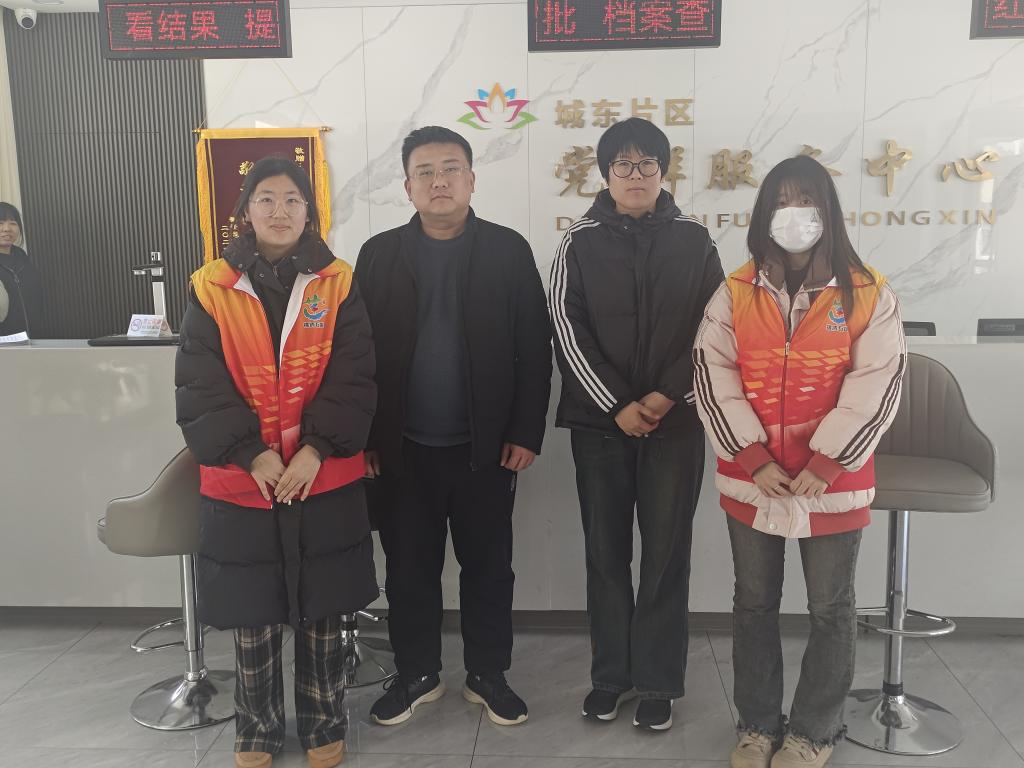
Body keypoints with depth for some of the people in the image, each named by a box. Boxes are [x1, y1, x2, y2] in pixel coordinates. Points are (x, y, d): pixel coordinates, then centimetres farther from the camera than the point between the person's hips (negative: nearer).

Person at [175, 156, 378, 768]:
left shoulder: (338, 285, 1)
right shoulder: (212, 289, 1)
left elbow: (354, 379, -4)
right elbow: (201, 387, -4)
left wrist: (317, 448, -15)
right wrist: (251, 453, -14)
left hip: (326, 479, 0)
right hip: (239, 481, 0)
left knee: (322, 611, 10)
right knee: (252, 614, 11)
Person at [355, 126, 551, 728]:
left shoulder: (509, 250, -1)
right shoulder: (380, 254, 3)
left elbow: (535, 348, -2)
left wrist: (527, 432, -7)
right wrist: (364, 438, -3)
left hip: (486, 446, -1)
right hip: (403, 448, 1)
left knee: (488, 566, 11)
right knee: (409, 568, 12)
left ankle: (489, 675, 29)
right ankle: (417, 675, 31)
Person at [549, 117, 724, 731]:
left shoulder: (694, 241, 4)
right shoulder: (581, 243, 2)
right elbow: (569, 333, -3)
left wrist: (667, 396, -10)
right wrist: (617, 405, -10)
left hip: (676, 420, 0)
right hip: (600, 420, 0)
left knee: (667, 552, 4)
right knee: (607, 551, 8)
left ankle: (658, 681, 17)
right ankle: (611, 673, 22)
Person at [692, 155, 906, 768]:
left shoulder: (869, 295, -3)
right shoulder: (734, 294, 2)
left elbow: (876, 388, -8)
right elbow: (713, 376, -4)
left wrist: (824, 467, -15)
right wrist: (754, 459, -12)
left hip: (832, 484, -1)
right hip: (750, 480, 2)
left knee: (832, 610, 10)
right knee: (754, 604, 13)